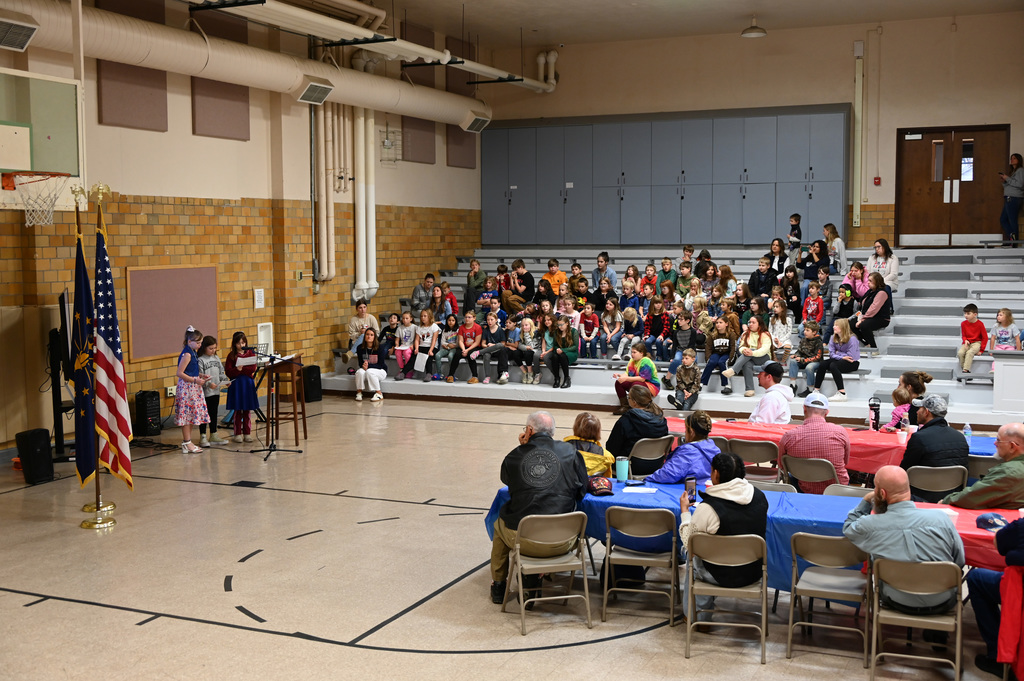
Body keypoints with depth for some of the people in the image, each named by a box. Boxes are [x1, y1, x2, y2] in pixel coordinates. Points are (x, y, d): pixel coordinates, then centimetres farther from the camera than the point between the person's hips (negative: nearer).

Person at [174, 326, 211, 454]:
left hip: (193, 387, 9)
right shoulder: (187, 354, -16)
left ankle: (187, 442, 18)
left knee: (191, 415, 12)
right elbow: (180, 373, -19)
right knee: (187, 415, -5)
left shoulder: (193, 353, 12)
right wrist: (196, 380, -20)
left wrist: (201, 375, 8)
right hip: (187, 388, -9)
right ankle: (187, 444, 0)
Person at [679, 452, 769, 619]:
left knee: (692, 557, 26)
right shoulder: (760, 497, -9)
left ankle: (697, 616, 38)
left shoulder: (707, 508, -25)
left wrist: (684, 510, 2)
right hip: (754, 573, 5)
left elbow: (688, 543, -11)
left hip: (723, 577, -5)